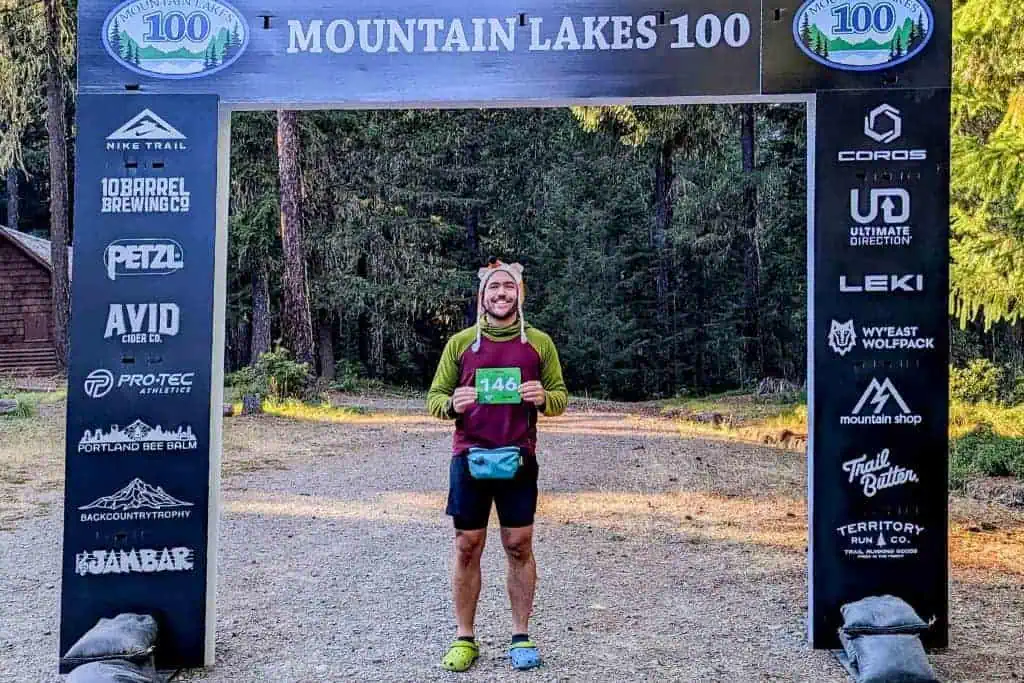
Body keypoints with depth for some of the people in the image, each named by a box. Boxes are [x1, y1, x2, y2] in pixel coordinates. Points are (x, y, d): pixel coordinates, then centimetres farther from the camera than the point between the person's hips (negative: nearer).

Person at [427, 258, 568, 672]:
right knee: (467, 547, 4)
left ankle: (521, 637, 18)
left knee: (519, 546, 5)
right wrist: (452, 404, -16)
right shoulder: (460, 342, 3)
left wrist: (543, 397, -15)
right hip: (469, 459, 0)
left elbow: (561, 397, 8)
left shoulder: (539, 342, 3)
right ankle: (464, 638, 16)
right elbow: (434, 398, 7)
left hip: (518, 460, 0)